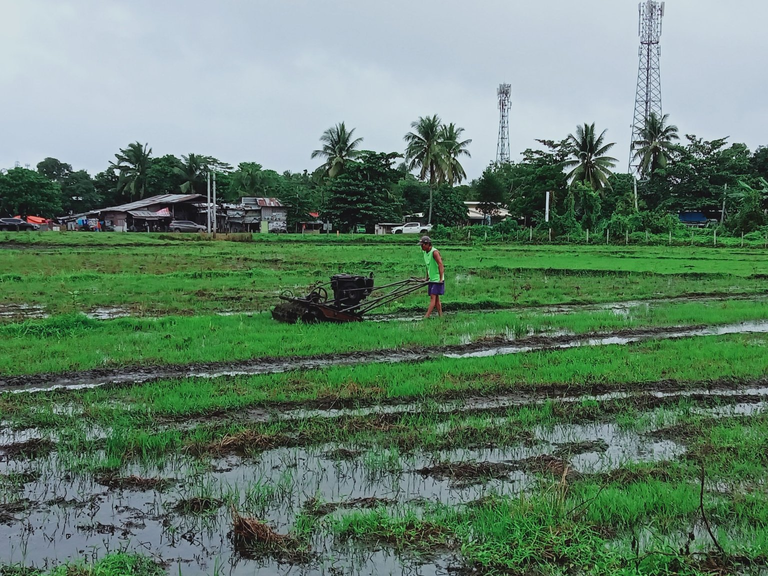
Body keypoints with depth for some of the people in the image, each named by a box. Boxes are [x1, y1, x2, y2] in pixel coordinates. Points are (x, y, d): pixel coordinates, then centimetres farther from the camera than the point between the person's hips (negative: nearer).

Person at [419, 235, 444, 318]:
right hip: (431, 279, 9)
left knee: (433, 297, -11)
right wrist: (427, 277, 21)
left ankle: (426, 316, -16)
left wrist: (441, 278, -25)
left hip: (437, 279, -9)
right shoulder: (425, 252, 9)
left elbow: (440, 265, -23)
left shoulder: (434, 252, -17)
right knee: (436, 298, 10)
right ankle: (440, 315, 14)